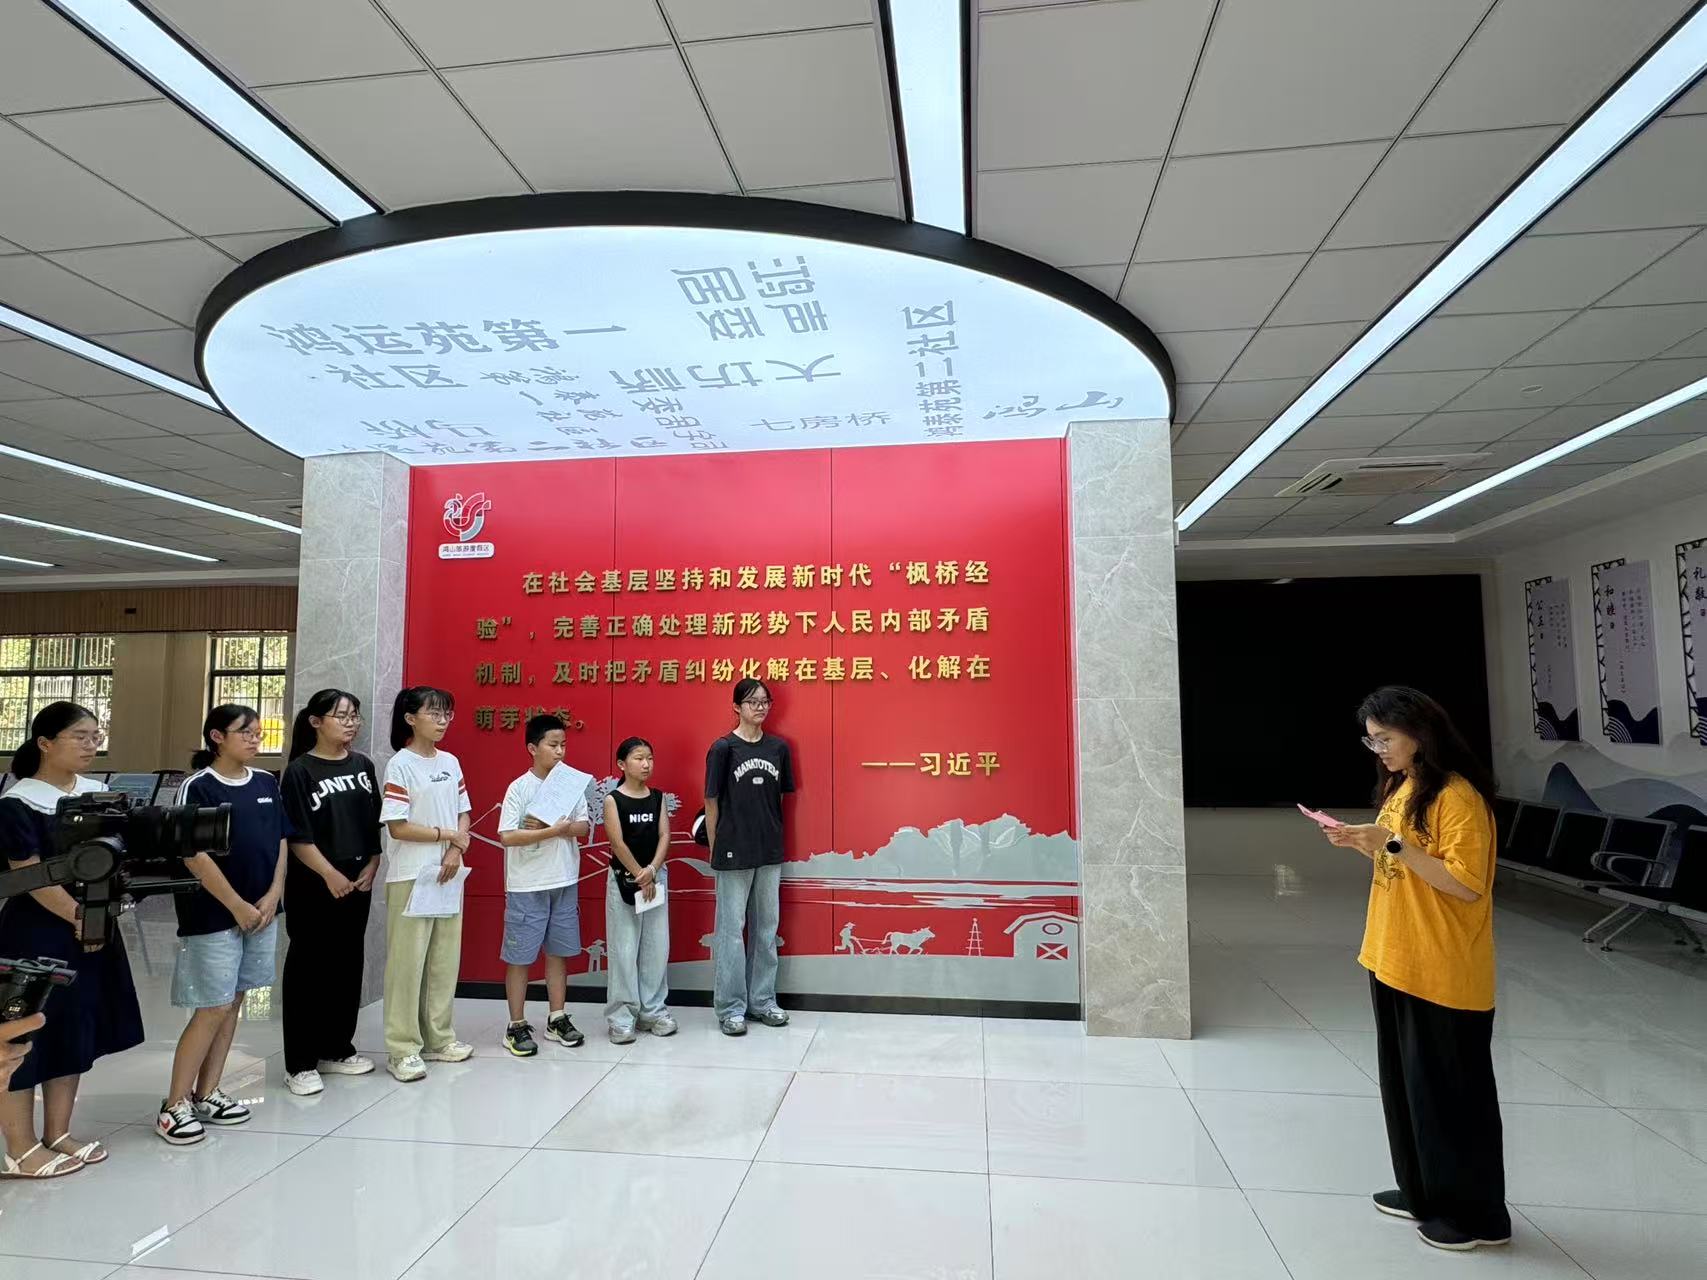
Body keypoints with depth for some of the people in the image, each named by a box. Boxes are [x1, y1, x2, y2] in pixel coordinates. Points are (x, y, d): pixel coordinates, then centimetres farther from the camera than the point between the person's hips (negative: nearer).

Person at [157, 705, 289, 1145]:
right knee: (212, 1009, -3)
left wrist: (272, 897, -3)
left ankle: (207, 1094, 24)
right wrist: (237, 906, -14)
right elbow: (194, 855, -14)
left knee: (232, 1004, 12)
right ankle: (175, 1104, 11)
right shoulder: (198, 787, -10)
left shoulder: (266, 784, 7)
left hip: (263, 911, 6)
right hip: (214, 915, -6)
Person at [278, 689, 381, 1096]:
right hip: (313, 887, -5)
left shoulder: (363, 766, 7)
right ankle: (300, 1064, 12)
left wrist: (371, 867, 1)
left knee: (349, 965, 12)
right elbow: (297, 836, -12)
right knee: (307, 969, 2)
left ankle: (336, 1050, 26)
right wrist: (330, 874, -16)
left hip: (358, 885, 5)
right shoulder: (300, 771, -8)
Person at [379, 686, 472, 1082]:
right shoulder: (400, 765, -11)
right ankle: (403, 1049, 13)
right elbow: (397, 827, -15)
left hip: (448, 873, 6)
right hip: (410, 877, -6)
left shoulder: (451, 762, 8)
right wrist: (445, 834, -9)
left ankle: (438, 1038, 25)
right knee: (407, 961, 1)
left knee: (445, 959, 12)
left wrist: (457, 849, -7)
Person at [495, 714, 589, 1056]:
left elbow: (584, 827, 0)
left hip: (565, 883, 4)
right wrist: (554, 830, -20)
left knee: (558, 951, 13)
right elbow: (507, 836, -16)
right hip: (527, 887, -4)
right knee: (520, 955, 5)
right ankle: (517, 1026, 17)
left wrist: (549, 826, -15)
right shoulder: (519, 788, -9)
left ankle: (557, 1019, 25)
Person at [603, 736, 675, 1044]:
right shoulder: (612, 800, -6)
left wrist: (651, 871, -15)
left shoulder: (657, 797, 5)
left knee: (657, 946, 6)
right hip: (623, 878, -4)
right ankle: (621, 1016, 11)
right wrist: (639, 876, -12)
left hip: (655, 877, 4)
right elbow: (618, 843, -11)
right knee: (624, 949, 0)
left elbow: (664, 836, -2)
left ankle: (652, 1010, 19)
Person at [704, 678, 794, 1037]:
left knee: (767, 927, 13)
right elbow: (712, 802, -4)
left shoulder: (778, 748, 3)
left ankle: (763, 999, 27)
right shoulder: (723, 748, -8)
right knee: (731, 929, 5)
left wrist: (775, 837, 7)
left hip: (770, 852, 4)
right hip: (734, 854, -4)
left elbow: (780, 798, 10)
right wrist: (714, 849, -2)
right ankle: (730, 1007, 16)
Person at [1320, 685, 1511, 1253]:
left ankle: (1477, 1214, 21)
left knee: (1451, 1090, 5)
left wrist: (1393, 844, -26)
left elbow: (1466, 885, -22)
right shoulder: (1399, 787, 10)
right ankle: (1423, 1192, 32)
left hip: (1445, 974, -9)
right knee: (1406, 1082, 17)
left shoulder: (1458, 796, -17)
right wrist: (1362, 843, 1)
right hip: (1396, 963, 9)